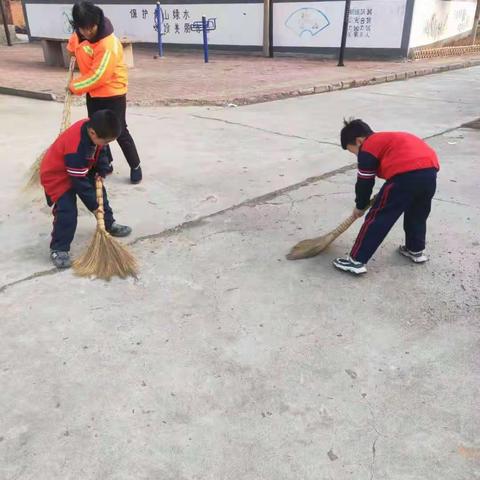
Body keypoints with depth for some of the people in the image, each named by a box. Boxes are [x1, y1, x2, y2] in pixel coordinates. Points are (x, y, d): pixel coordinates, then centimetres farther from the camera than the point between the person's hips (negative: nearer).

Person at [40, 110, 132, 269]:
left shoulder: (91, 125, -18)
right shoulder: (76, 149, -40)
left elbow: (100, 151, 3)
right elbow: (80, 182, -31)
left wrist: (102, 171, -7)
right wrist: (93, 205, -22)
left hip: (82, 169, 9)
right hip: (58, 176, -9)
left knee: (99, 192, 18)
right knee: (67, 211, -19)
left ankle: (109, 224, 39)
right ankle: (58, 249, -5)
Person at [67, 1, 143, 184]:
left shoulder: (109, 44, -28)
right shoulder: (79, 34, -5)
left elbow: (97, 77, -26)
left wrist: (75, 86, -16)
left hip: (112, 93, -7)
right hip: (93, 93, 7)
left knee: (119, 132, -3)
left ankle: (135, 167, 12)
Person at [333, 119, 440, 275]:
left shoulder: (367, 149, 10)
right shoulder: (388, 139, 35)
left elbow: (364, 183, 13)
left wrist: (360, 206, 28)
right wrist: (386, 197, 42)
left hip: (407, 174, -8)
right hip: (430, 169, 8)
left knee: (378, 218, 1)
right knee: (417, 214, 30)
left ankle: (357, 260, 4)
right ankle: (416, 250, 44)